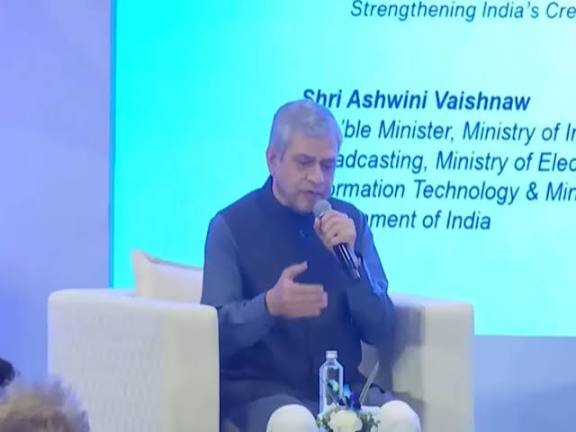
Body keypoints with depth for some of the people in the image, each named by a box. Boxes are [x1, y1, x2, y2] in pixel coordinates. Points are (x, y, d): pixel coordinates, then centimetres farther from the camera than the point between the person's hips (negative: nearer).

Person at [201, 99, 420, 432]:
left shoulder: (350, 222, 8)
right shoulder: (233, 226, -2)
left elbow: (381, 333, 2)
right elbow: (217, 332, -10)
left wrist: (349, 258, -13)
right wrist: (269, 306, -29)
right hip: (259, 389, -3)